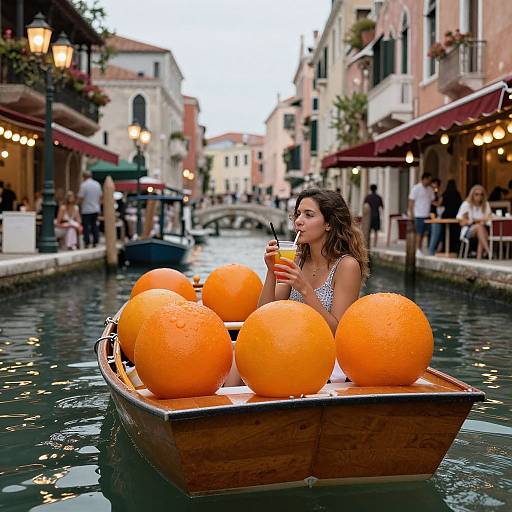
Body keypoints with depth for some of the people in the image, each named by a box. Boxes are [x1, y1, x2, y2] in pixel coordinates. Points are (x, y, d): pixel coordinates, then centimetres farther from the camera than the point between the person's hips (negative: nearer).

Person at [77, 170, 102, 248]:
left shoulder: (83, 185, -13)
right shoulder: (97, 184, 7)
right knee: (94, 225, 12)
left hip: (86, 210, -6)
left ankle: (87, 243, -2)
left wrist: (79, 203, 3)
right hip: (96, 209, 6)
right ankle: (95, 242, 11)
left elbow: (80, 198, -15)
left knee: (86, 227, -1)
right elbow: (100, 197, 12)